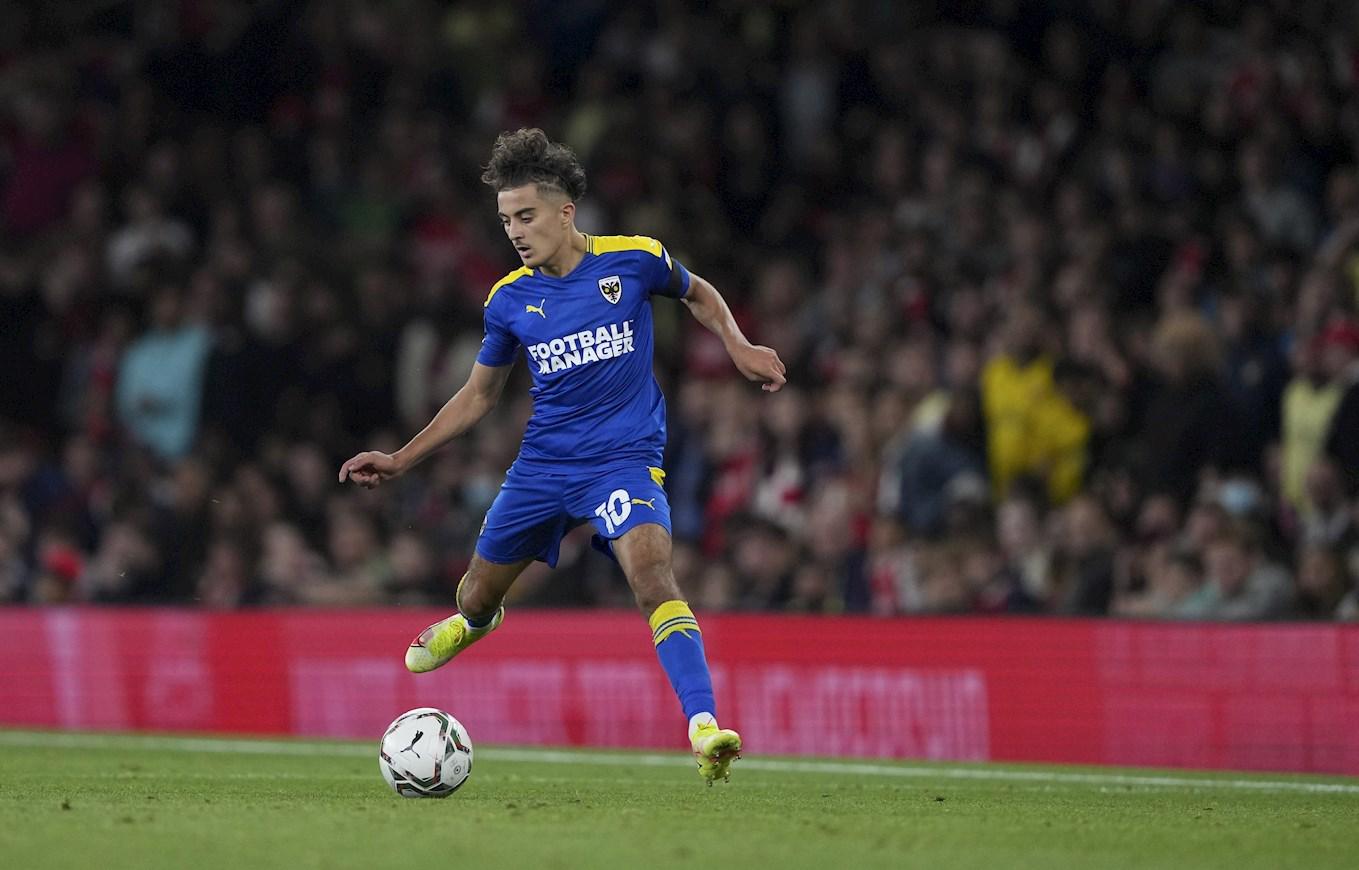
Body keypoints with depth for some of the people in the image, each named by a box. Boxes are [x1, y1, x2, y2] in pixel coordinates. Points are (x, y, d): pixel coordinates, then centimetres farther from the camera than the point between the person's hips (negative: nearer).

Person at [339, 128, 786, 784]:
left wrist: (738, 347, -2)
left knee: (650, 571, -30)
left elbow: (699, 295, 16)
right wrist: (399, 462, 11)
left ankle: (705, 729, -36)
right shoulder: (509, 299, 2)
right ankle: (474, 622, 55)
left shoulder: (634, 261, -6)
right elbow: (478, 396, 16)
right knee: (475, 599, 13)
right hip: (542, 464, 4)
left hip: (625, 456, -4)